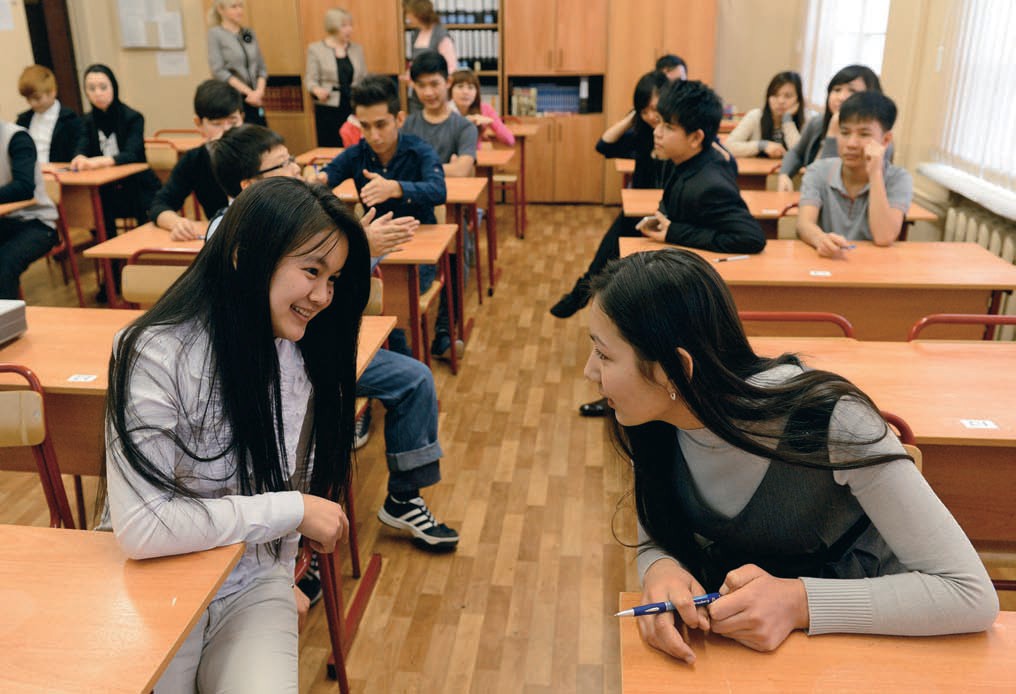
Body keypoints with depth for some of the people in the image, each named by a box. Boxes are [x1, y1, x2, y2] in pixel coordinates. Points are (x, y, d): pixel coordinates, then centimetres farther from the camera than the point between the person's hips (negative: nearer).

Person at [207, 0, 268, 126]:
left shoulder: (249, 34, 12)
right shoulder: (215, 34, -3)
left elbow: (262, 67, 11)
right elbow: (218, 71, -10)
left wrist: (259, 91, -8)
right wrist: (247, 91, -16)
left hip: (255, 100, 5)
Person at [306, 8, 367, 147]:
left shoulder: (357, 48, 13)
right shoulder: (315, 49, 2)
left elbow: (364, 78, 15)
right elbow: (310, 79, -1)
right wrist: (317, 89, -23)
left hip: (355, 107, 3)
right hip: (329, 109, -3)